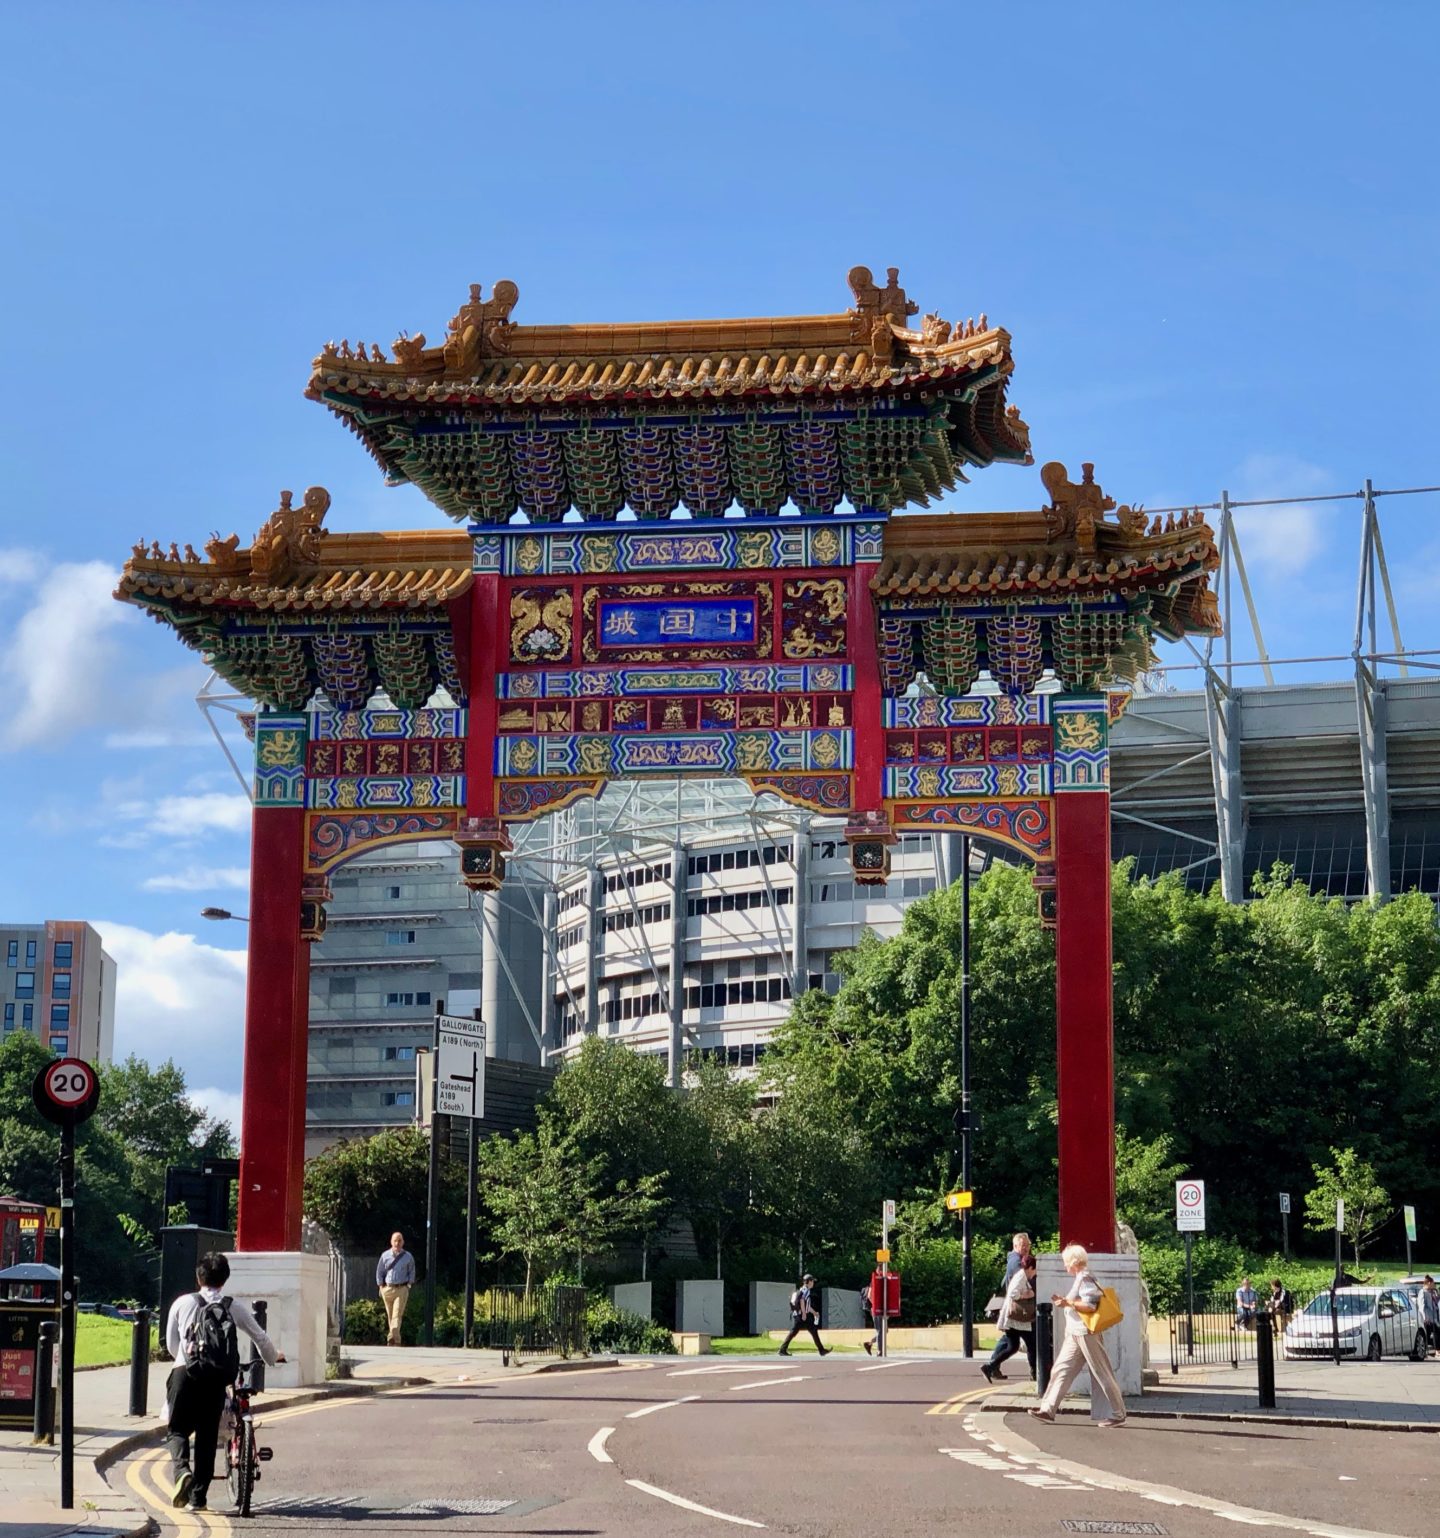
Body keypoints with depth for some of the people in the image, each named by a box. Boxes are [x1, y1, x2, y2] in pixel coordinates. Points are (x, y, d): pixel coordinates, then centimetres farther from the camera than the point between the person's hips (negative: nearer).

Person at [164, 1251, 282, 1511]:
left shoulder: (182, 1303, 11)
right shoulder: (234, 1306, 11)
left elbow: (171, 1345, 20)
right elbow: (261, 1338, 18)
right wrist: (274, 1359, 38)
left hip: (185, 1373, -1)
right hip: (216, 1377, 1)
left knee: (178, 1429, 10)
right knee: (207, 1435, 11)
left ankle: (181, 1470, -20)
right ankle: (198, 1496, 10)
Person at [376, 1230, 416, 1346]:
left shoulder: (408, 1257, 4)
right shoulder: (385, 1255, 5)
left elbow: (411, 1272, 14)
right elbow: (379, 1272, 11)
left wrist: (409, 1285, 4)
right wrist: (381, 1286, 5)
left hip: (401, 1289, -2)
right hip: (387, 1288, 2)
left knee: (397, 1315, -15)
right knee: (389, 1315, 6)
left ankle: (392, 1337, -26)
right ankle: (396, 1340, 14)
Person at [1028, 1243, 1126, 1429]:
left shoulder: (1085, 1279, -14)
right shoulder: (1079, 1279, 16)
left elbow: (1090, 1306, -22)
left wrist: (1068, 1303, -18)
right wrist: (1064, 1301, 12)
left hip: (1085, 1333, -11)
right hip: (1075, 1334, 11)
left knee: (1102, 1374, -3)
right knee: (1060, 1370, 8)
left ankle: (1117, 1415, 2)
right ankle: (1048, 1409, 9)